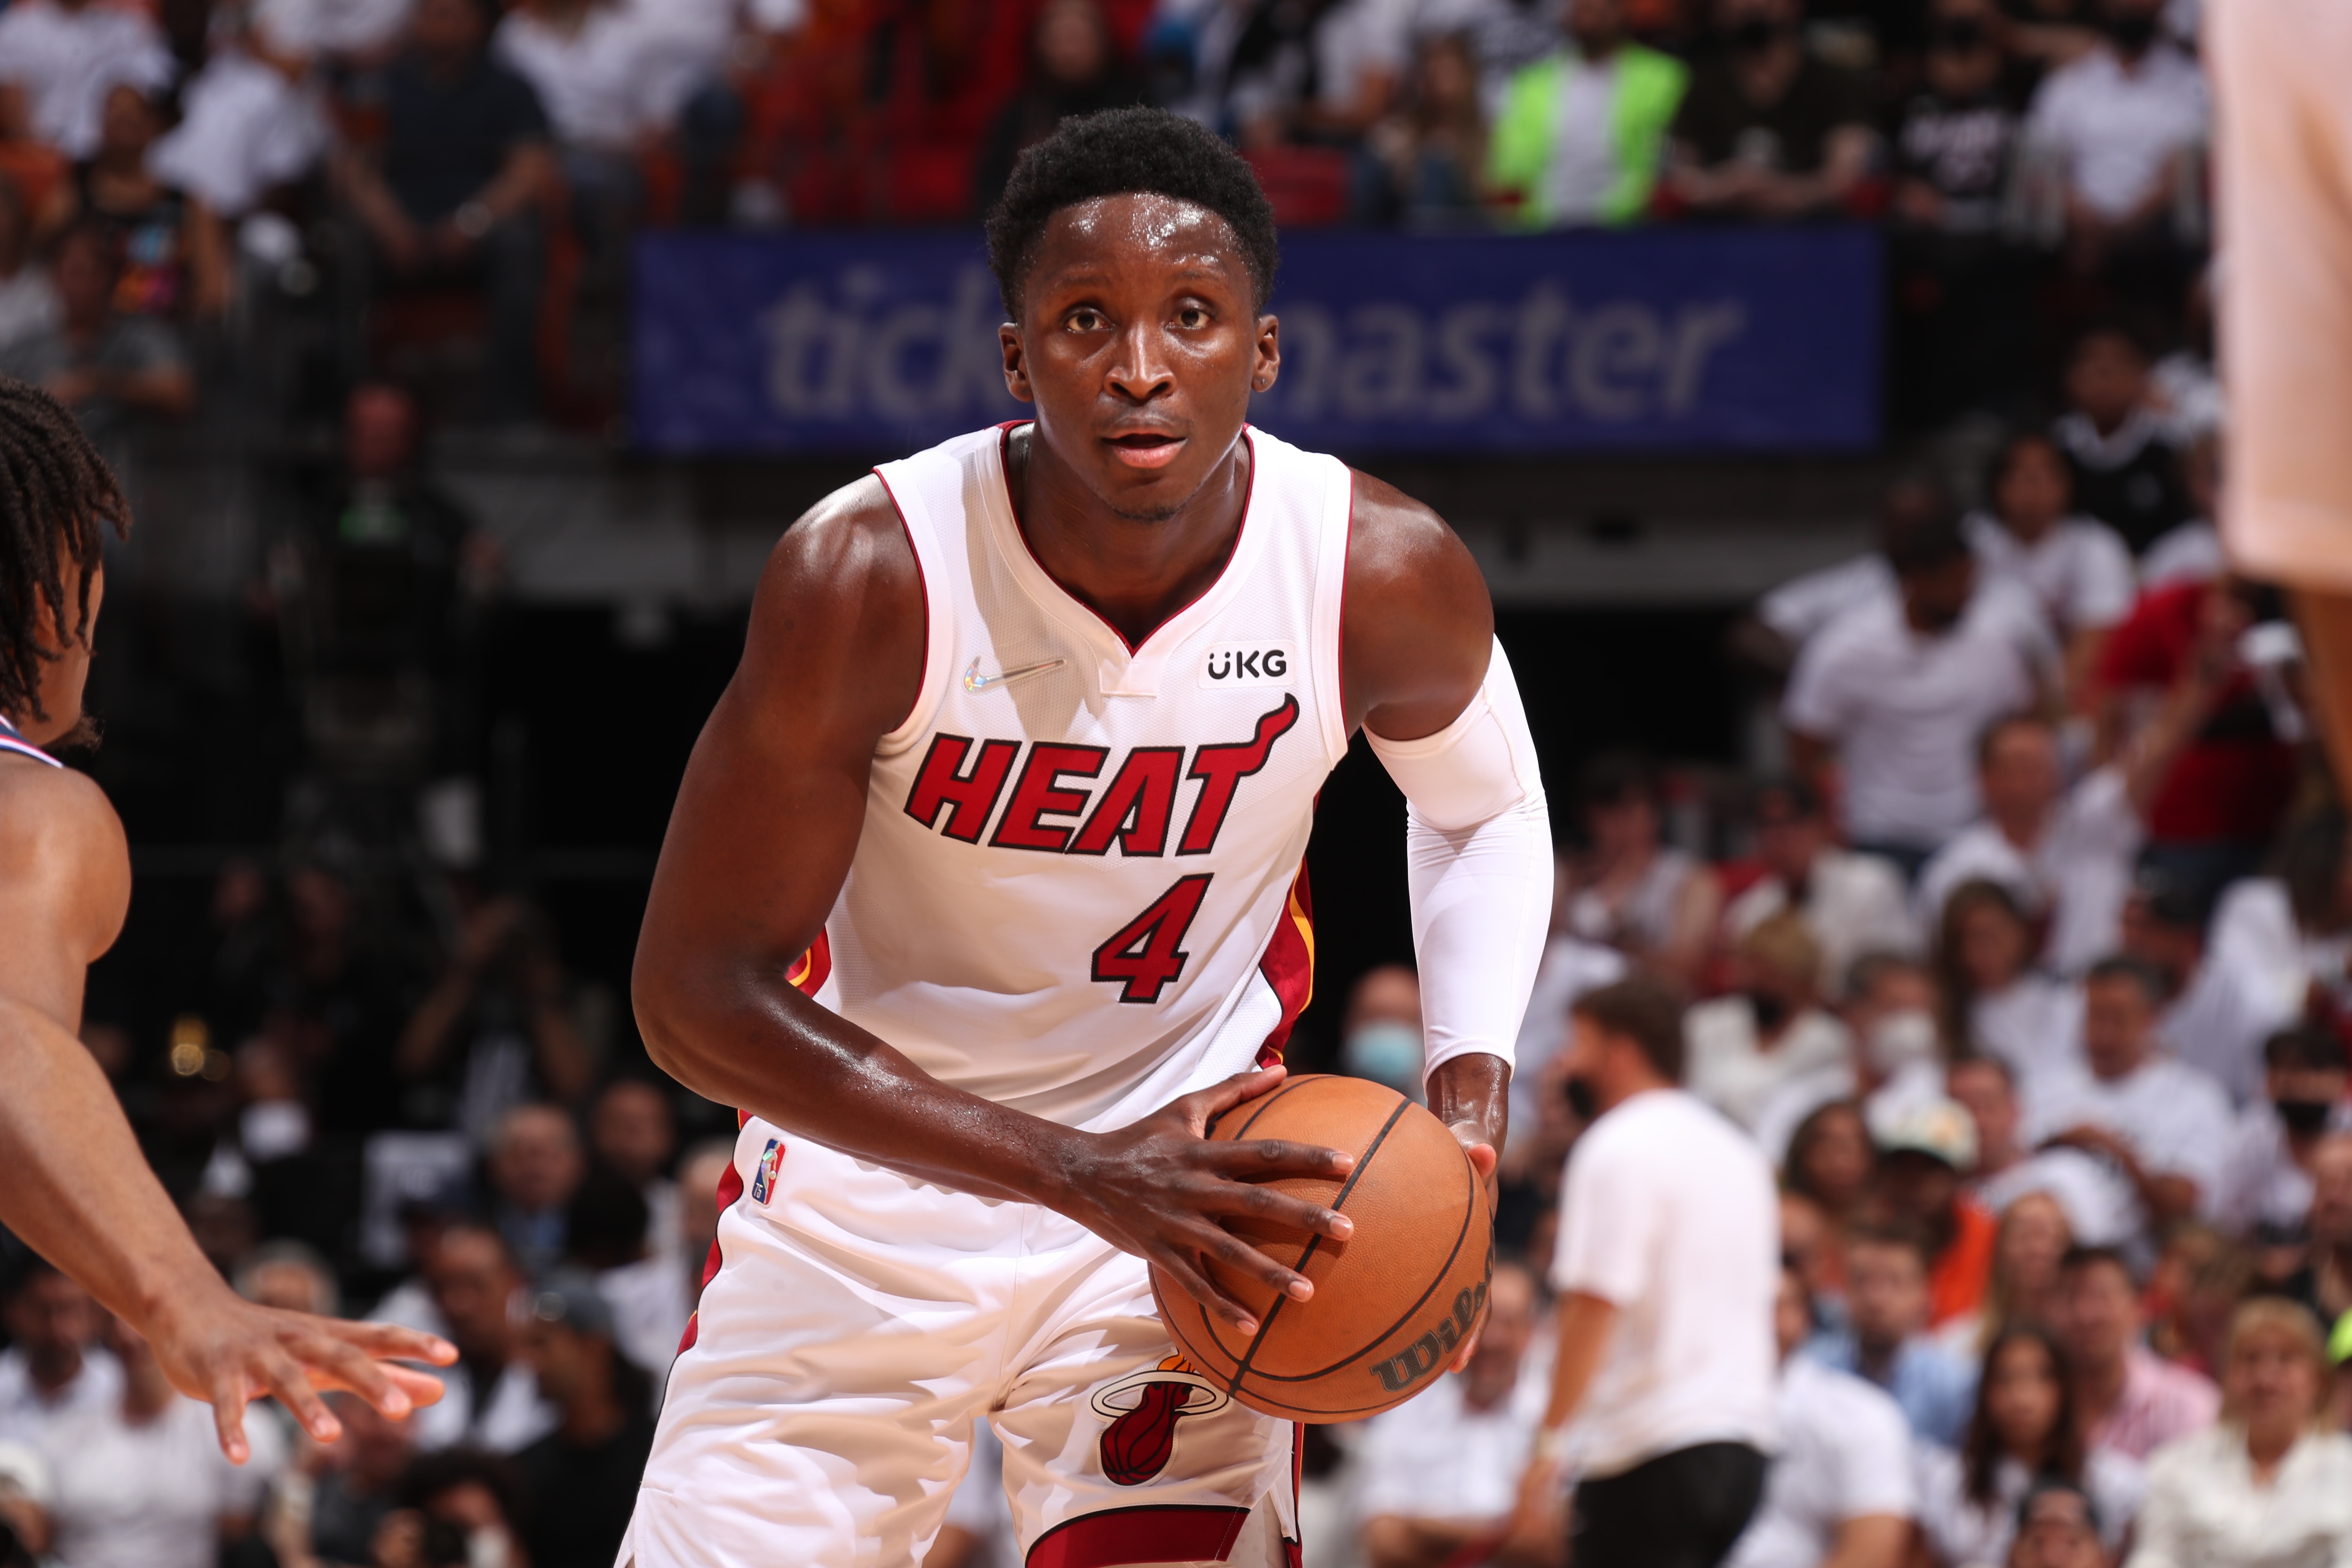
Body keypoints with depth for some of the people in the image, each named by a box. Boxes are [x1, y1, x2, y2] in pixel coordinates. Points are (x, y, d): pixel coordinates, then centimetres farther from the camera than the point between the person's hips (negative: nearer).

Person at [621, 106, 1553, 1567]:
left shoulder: (1385, 573, -17)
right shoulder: (867, 573, -25)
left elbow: (1485, 811, 8)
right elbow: (697, 993, -21)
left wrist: (1472, 1072, -11)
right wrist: (1077, 1174, -29)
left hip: (1188, 1173, 1)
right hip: (872, 1189, 0)